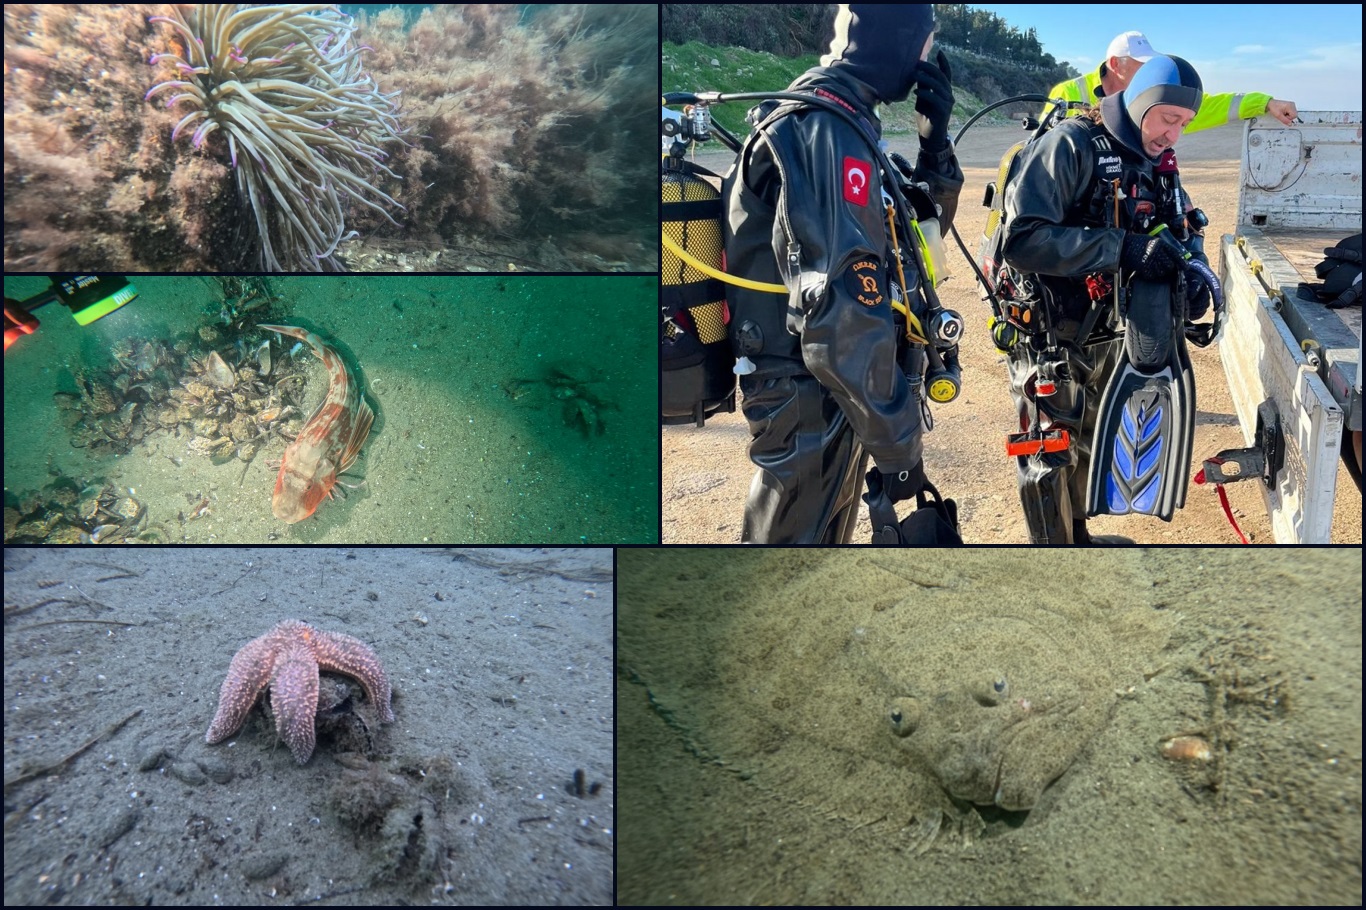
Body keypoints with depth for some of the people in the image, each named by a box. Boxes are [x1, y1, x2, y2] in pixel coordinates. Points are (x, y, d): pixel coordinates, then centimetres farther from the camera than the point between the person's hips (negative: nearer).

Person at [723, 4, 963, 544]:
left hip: (824, 394, 10)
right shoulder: (829, 130, -20)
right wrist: (896, 442, -23)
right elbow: (843, 313, -28)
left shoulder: (833, 119, 12)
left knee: (826, 534, 23)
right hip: (812, 403, -10)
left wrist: (935, 140, 4)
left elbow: (925, 224, 20)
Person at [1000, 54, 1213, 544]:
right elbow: (1022, 238, -30)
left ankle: (1078, 534, 43)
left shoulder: (1158, 163, 6)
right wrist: (1123, 248, -34)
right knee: (1052, 456, 3)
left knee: (1091, 443, 23)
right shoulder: (1068, 146, -19)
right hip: (1053, 342, -8)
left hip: (1109, 334, 8)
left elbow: (1180, 227, 15)